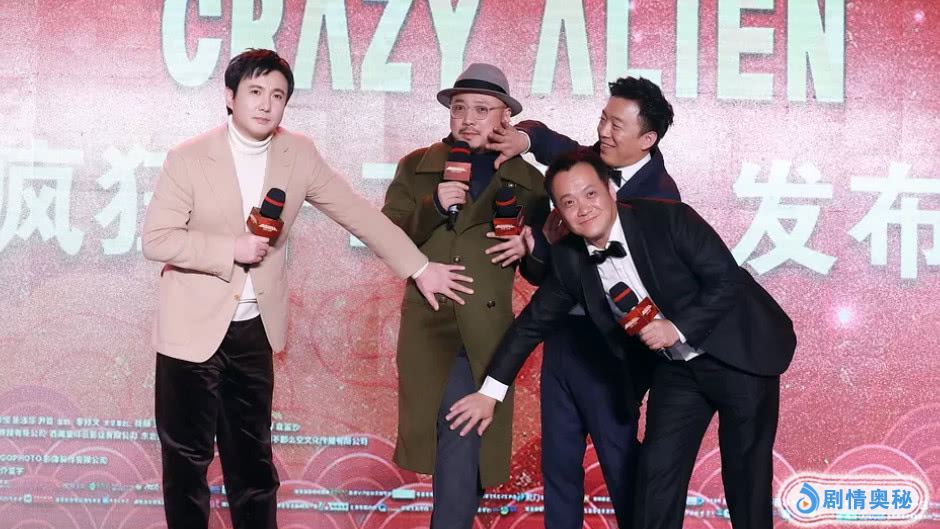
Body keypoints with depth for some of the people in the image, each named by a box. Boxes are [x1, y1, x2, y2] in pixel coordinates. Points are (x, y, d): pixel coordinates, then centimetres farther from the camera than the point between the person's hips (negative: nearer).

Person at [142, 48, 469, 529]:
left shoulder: (299, 155, -1)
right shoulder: (188, 158, -10)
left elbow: (357, 212, 3)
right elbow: (155, 239, -11)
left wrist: (419, 268, 2)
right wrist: (231, 249, -20)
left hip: (255, 329, 3)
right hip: (194, 328, -3)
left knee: (252, 456, 14)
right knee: (187, 456, 7)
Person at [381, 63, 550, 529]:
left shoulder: (528, 182, 6)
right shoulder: (415, 168, 8)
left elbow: (543, 271, 7)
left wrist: (528, 250, -15)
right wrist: (432, 207, -14)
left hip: (485, 334, -1)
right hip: (426, 328, 2)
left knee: (463, 442, -8)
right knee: (448, 438, 9)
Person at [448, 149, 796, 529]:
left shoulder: (668, 219, -21)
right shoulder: (569, 259, -8)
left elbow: (727, 280, -18)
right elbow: (533, 323, 1)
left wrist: (678, 328, -28)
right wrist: (489, 393, 1)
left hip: (740, 353, -4)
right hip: (675, 368, 4)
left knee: (745, 473, 3)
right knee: (657, 472, -3)